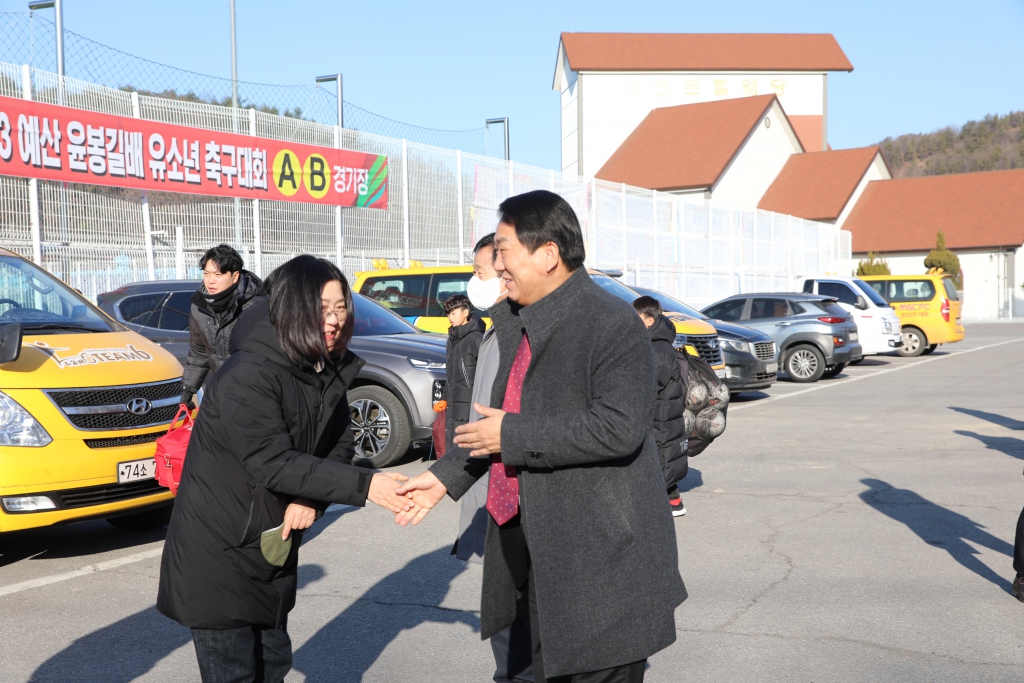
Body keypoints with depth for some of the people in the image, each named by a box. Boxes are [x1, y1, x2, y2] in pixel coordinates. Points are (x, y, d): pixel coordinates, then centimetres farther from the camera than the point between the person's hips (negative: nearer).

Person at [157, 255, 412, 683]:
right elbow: (274, 464, -30)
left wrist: (312, 500, -16)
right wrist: (365, 485, -34)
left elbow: (339, 447, 4)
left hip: (273, 547, 8)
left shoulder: (327, 372, 1)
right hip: (218, 551, -7)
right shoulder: (248, 377, -24)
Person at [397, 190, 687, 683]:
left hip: (601, 560, -9)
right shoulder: (513, 322, 10)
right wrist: (447, 475, 15)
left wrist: (512, 436, -22)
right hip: (543, 554, 9)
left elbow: (618, 429, -28)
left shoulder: (612, 325, -18)